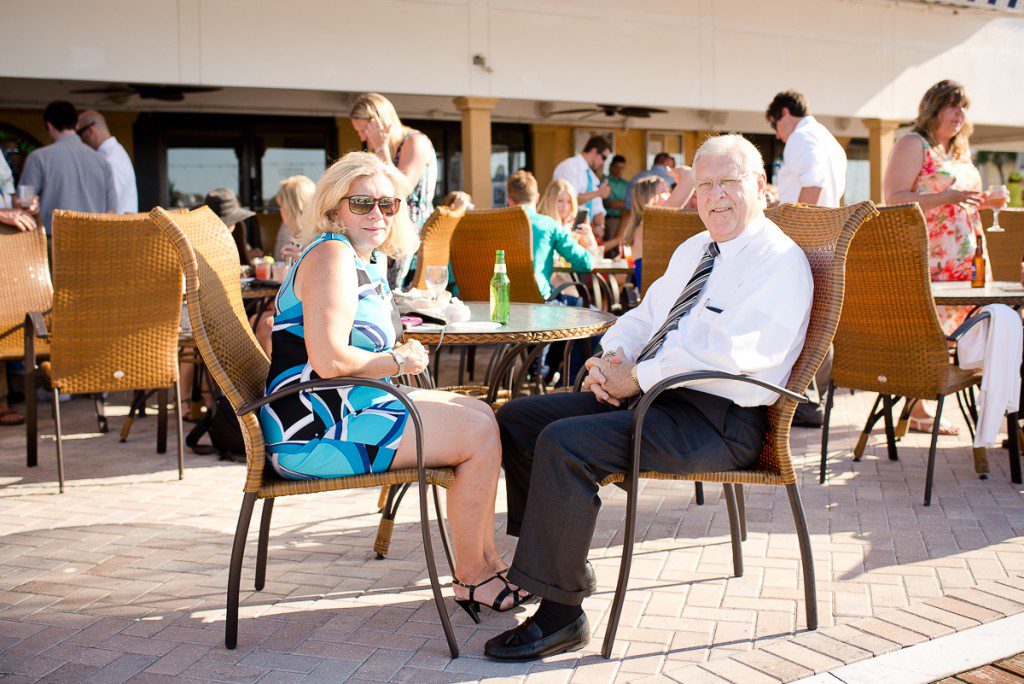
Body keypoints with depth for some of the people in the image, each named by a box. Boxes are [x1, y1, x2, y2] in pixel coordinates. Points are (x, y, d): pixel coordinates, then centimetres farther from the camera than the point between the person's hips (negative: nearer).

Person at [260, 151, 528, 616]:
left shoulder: (368, 260, 17)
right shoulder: (332, 256, -15)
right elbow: (328, 360, -26)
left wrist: (402, 355, 4)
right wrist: (399, 362, -11)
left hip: (348, 410, 11)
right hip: (316, 431, -11)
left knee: (479, 413, 14)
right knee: (479, 434, -12)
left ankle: (487, 560, 17)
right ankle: (470, 578, 1)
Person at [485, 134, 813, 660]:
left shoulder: (780, 262, -10)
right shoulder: (693, 250, 20)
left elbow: (726, 350, -22)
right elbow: (647, 315, 23)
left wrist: (638, 376, -18)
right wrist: (612, 356, 0)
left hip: (718, 421, -10)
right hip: (647, 394, 10)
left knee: (565, 443, -28)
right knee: (517, 418, 4)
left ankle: (560, 613, -20)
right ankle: (551, 557, 18)